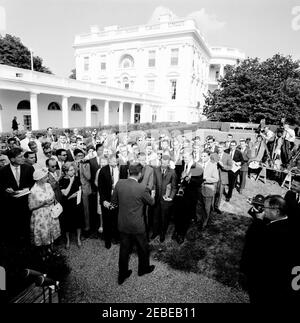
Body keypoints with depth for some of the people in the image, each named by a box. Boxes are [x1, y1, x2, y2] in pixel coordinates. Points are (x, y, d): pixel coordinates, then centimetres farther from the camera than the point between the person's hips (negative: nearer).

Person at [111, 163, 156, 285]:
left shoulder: (119, 183, -10)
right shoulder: (142, 188, -21)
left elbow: (114, 201, 3)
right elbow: (151, 202, -3)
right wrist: (152, 195, 19)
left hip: (122, 224, 4)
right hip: (137, 225, -4)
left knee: (124, 249, 20)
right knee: (143, 248, 22)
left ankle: (122, 274, 35)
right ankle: (143, 268, 43)